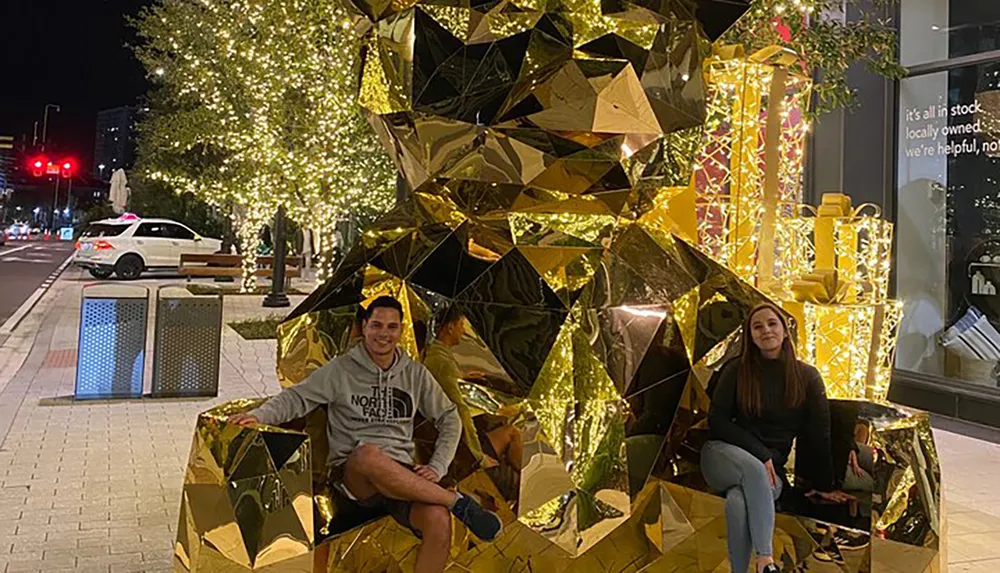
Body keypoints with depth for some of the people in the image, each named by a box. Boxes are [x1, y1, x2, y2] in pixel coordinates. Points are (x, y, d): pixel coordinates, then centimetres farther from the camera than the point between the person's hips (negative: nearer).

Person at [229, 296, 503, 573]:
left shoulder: (415, 374, 13)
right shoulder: (341, 369, 5)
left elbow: (449, 418, 19)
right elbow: (297, 397, 2)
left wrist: (437, 468, 6)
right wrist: (259, 415, -18)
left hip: (403, 478, 2)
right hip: (352, 475, -2)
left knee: (439, 520, -32)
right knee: (368, 454, -41)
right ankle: (459, 503, -27)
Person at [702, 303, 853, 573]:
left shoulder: (807, 377, 5)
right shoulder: (737, 370, 2)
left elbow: (819, 435, 6)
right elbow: (717, 421, -2)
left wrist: (824, 486, 5)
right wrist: (759, 452, -13)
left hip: (770, 468, 1)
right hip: (723, 454, 0)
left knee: (739, 499, -36)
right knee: (754, 469, -38)